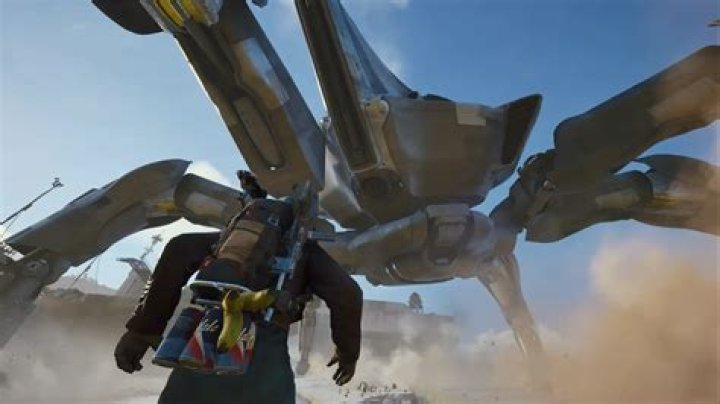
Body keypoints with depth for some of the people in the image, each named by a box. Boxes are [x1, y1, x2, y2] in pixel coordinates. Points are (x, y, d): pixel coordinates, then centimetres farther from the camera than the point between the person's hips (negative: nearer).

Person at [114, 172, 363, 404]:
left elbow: (179, 251, 14)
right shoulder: (307, 248, 25)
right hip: (261, 340, -2)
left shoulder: (236, 232, 32)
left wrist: (142, 330, 14)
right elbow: (347, 294, 9)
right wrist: (348, 352, 24)